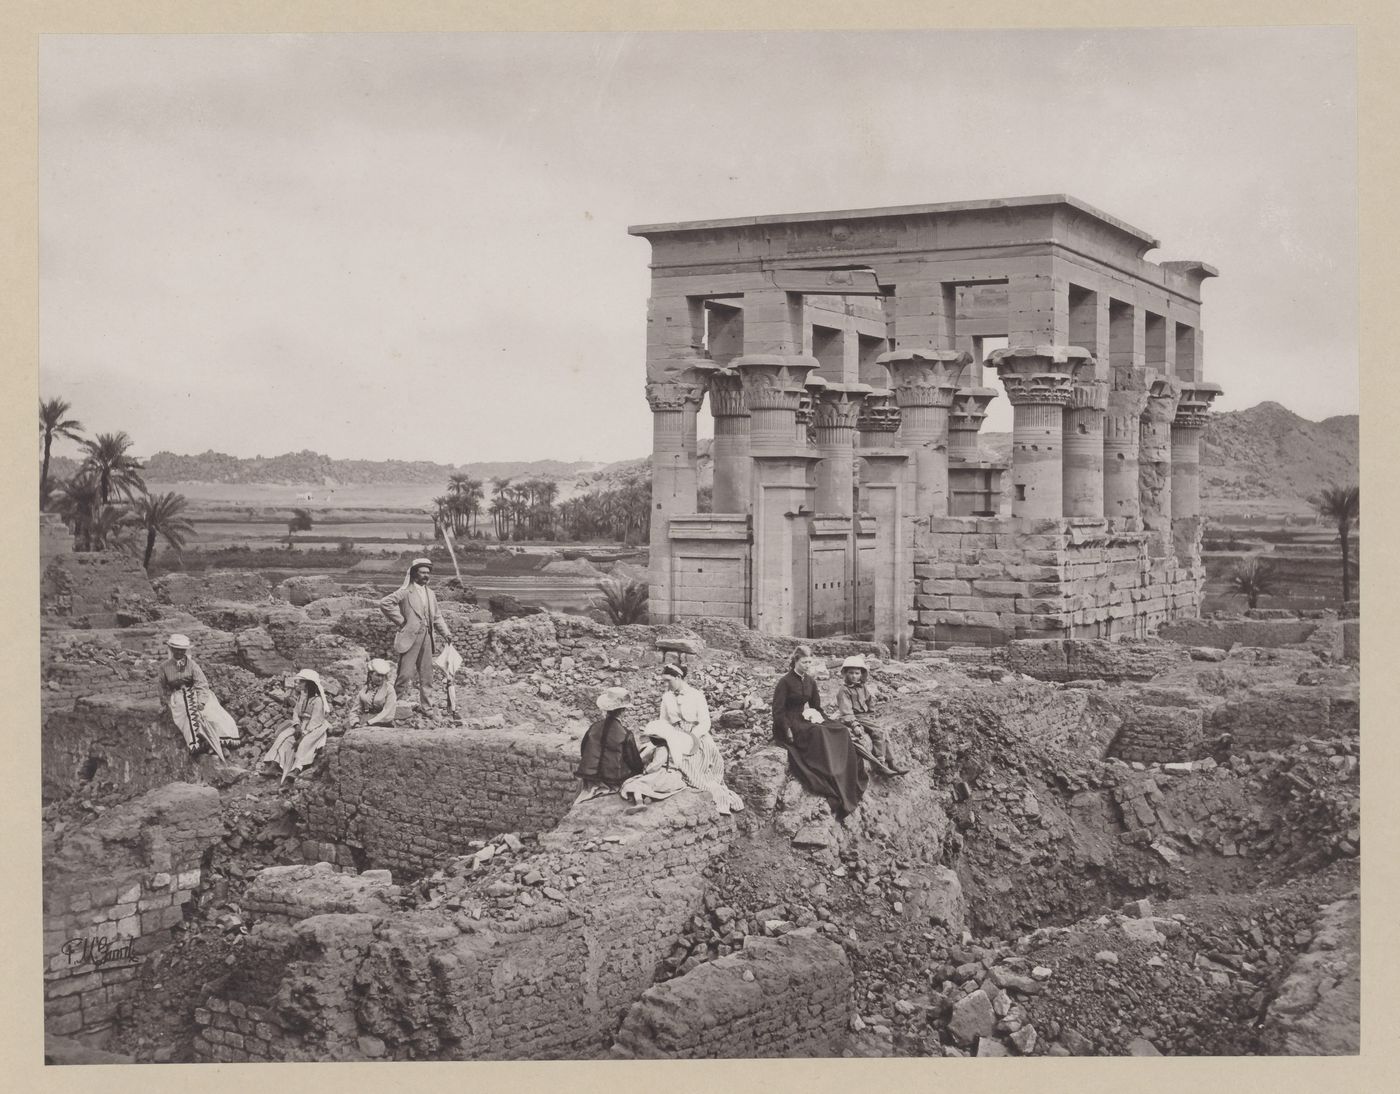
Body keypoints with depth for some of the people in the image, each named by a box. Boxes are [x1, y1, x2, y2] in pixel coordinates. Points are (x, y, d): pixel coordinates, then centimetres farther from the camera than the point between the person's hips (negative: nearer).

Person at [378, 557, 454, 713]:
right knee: (406, 673, -9)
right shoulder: (405, 591, -5)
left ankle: (424, 706, 17)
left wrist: (446, 633, 8)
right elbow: (385, 603, -13)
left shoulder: (430, 594, 17)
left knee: (426, 675, 9)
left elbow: (436, 617, 21)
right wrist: (400, 621, -11)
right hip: (410, 637, -6)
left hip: (427, 637, 7)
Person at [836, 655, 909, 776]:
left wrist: (872, 718, 13)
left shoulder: (863, 688, 14)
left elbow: (870, 704, 24)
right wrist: (854, 725, -28)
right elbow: (846, 711, -18)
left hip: (866, 716, 8)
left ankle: (891, 762, -5)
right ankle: (880, 765, -21)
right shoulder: (844, 690, -10)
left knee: (885, 731, -7)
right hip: (855, 718, -8)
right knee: (878, 732, -22)